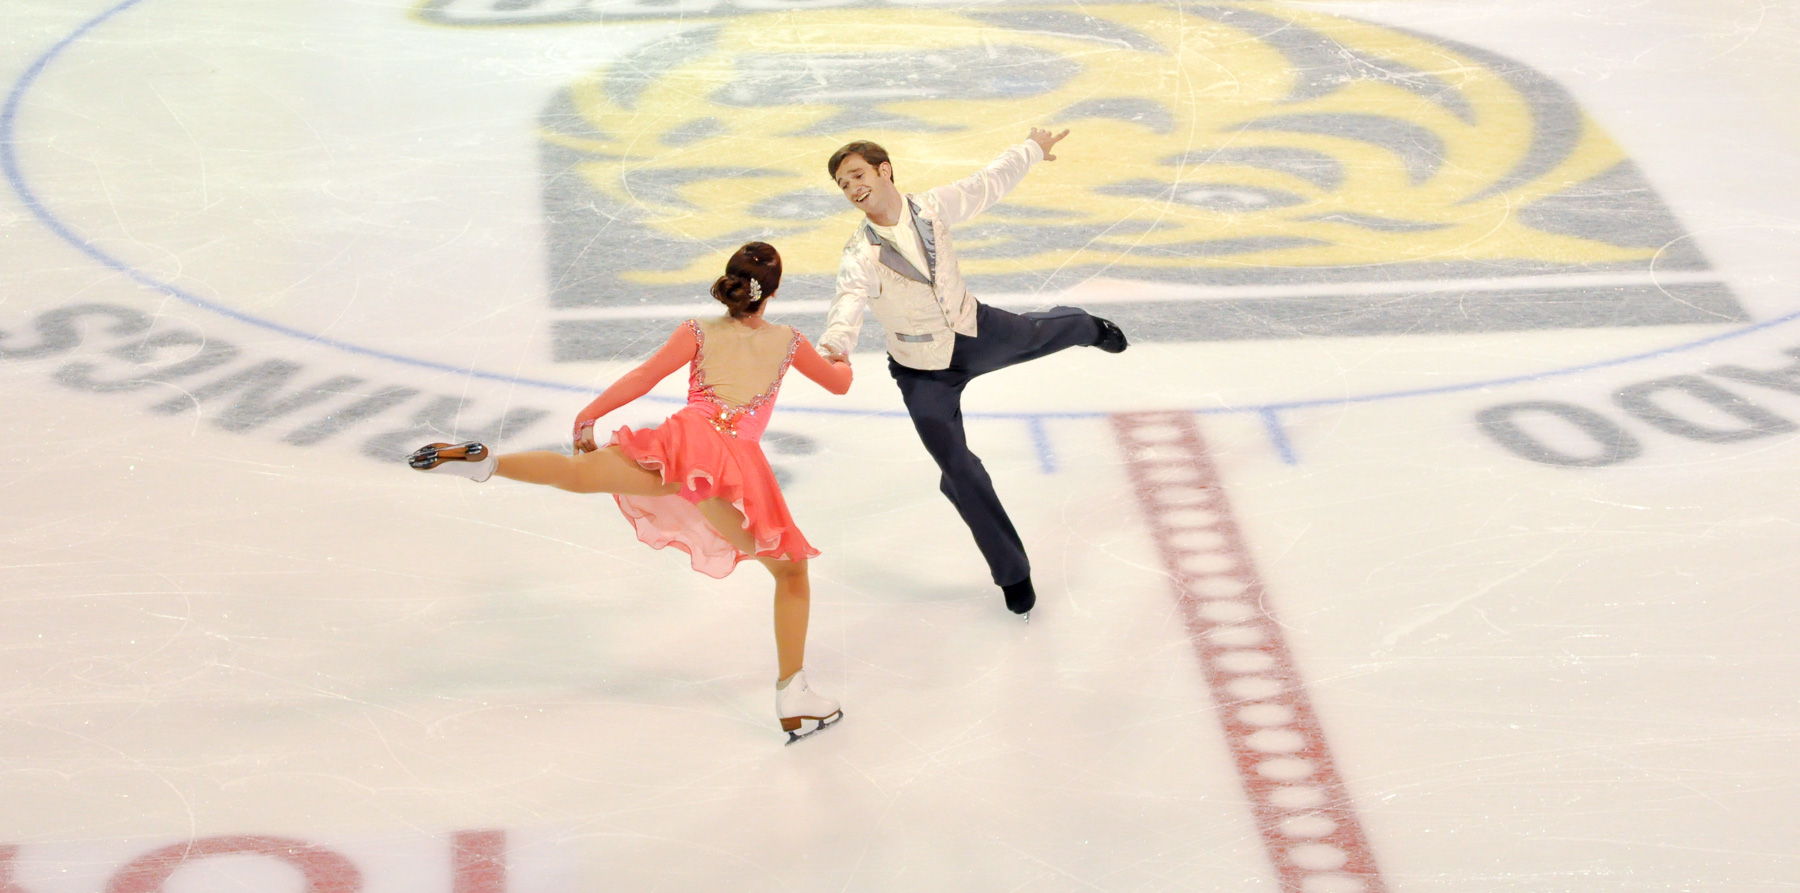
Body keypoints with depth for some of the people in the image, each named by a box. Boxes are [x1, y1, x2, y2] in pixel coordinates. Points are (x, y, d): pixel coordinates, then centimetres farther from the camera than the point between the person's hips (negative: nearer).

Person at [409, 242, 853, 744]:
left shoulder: (698, 334, 20)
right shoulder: (788, 342, 23)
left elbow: (642, 379, 11)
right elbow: (839, 384, 38)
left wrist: (588, 416, 21)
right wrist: (841, 361, 61)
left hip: (690, 439, 0)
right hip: (743, 465, 0)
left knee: (580, 474, -18)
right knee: (792, 572, 17)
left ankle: (484, 463, -46)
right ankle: (792, 698, 13)